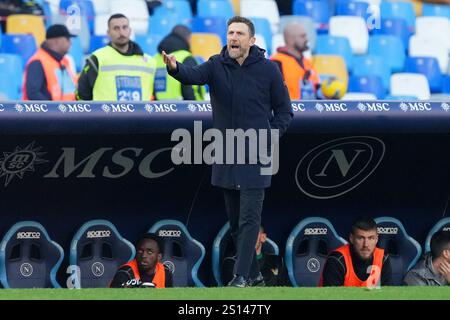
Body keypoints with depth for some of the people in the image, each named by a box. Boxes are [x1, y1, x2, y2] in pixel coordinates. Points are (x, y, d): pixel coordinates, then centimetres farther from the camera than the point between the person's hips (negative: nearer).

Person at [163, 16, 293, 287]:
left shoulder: (269, 70, -4)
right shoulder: (217, 66, 0)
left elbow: (284, 112, 3)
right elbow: (193, 75, -21)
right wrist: (175, 68, -43)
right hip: (226, 157, 4)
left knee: (249, 218, -11)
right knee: (235, 220, 11)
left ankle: (241, 276, -13)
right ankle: (253, 272, 24)